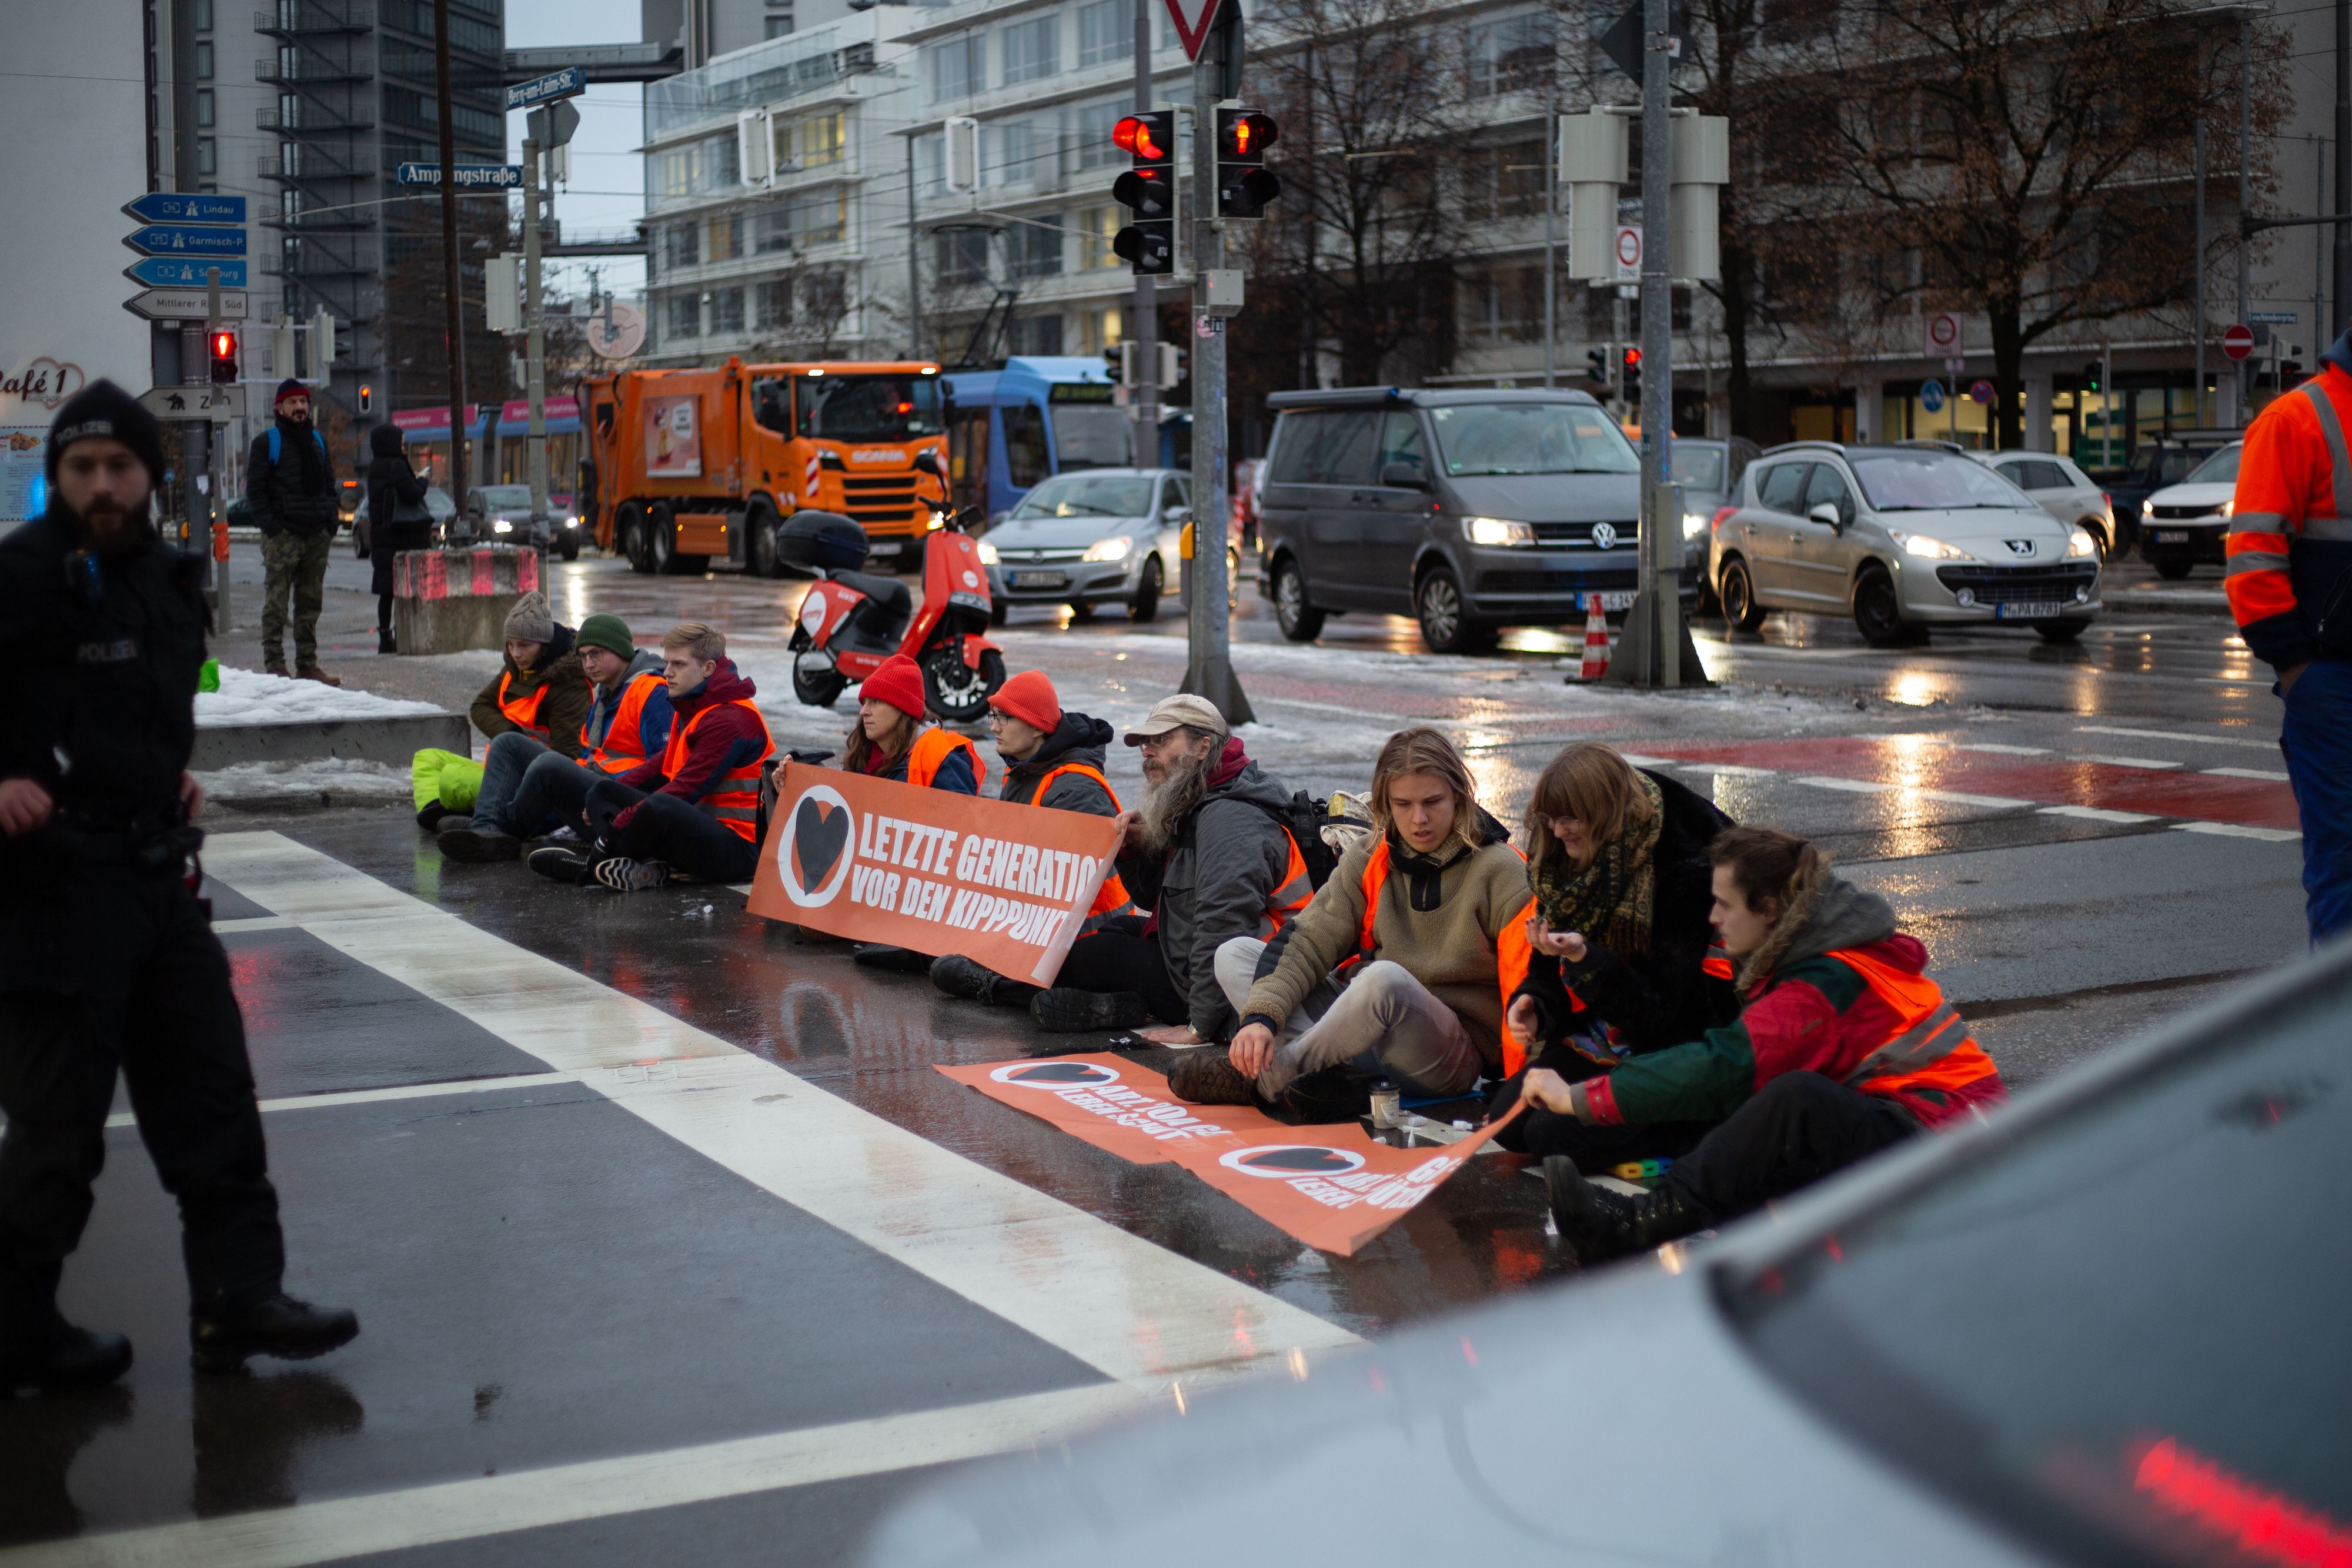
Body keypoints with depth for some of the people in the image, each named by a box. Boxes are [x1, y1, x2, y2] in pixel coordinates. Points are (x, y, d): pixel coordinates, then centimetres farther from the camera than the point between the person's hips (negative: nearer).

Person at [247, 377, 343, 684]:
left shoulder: (318, 441, 18)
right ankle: (274, 665, -6)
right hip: (283, 535, -5)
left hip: (317, 534, 5)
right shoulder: (266, 442, 1)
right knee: (276, 604, -7)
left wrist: (331, 520, 10)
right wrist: (270, 525, -13)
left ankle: (308, 665, 13)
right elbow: (255, 489, -3)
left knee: (310, 603, 8)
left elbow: (330, 484, 23)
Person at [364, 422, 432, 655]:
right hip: (403, 537, -8)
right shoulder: (396, 466, -13)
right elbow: (411, 495, -18)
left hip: (380, 537, 8)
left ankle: (385, 639, 11)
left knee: (386, 591, 10)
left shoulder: (375, 469, 13)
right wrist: (421, 480, 1)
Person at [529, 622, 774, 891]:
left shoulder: (730, 720, -17)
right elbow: (662, 766, 24)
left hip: (736, 847, -11)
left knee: (661, 806, -39)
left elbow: (686, 789, -23)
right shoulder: (691, 709, 15)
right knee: (602, 790, 13)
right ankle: (643, 868, -18)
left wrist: (615, 828, -22)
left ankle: (592, 864, -11)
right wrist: (608, 793, 12)